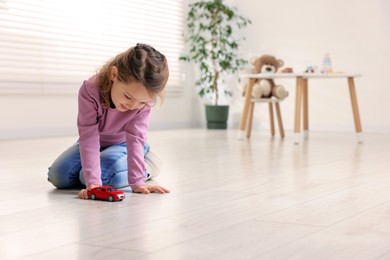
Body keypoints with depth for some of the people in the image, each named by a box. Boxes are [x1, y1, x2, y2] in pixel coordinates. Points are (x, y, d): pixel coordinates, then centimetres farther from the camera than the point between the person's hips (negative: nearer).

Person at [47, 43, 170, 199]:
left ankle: (148, 165, -4)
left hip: (123, 145, -1)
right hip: (96, 143, 1)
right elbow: (89, 138, -37)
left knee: (103, 174, -30)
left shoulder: (144, 100, -30)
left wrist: (137, 182, -35)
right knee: (58, 175, -16)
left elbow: (135, 139, -29)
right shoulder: (90, 91, -35)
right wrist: (93, 183, -43)